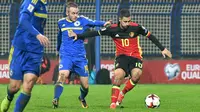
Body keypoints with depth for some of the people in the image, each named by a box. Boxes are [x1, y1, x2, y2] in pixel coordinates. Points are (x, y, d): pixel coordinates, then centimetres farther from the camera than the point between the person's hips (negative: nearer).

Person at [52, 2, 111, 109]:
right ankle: (56, 99, -30)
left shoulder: (82, 20, -1)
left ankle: (82, 98, 38)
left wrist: (104, 23, -36)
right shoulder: (61, 22, 5)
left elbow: (94, 23, -17)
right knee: (63, 75, -30)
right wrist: (58, 49, 37)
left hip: (80, 57, 1)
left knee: (85, 86, 6)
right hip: (66, 55, 0)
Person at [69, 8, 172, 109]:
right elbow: (96, 33, -2)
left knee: (136, 73, -30)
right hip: (122, 56, 0)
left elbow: (150, 36, 4)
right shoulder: (113, 29, -7)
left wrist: (162, 49, 5)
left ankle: (122, 93, -5)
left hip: (135, 56, 0)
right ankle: (113, 103, -21)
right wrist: (78, 36, -7)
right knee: (118, 74, -29)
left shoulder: (136, 27, -8)